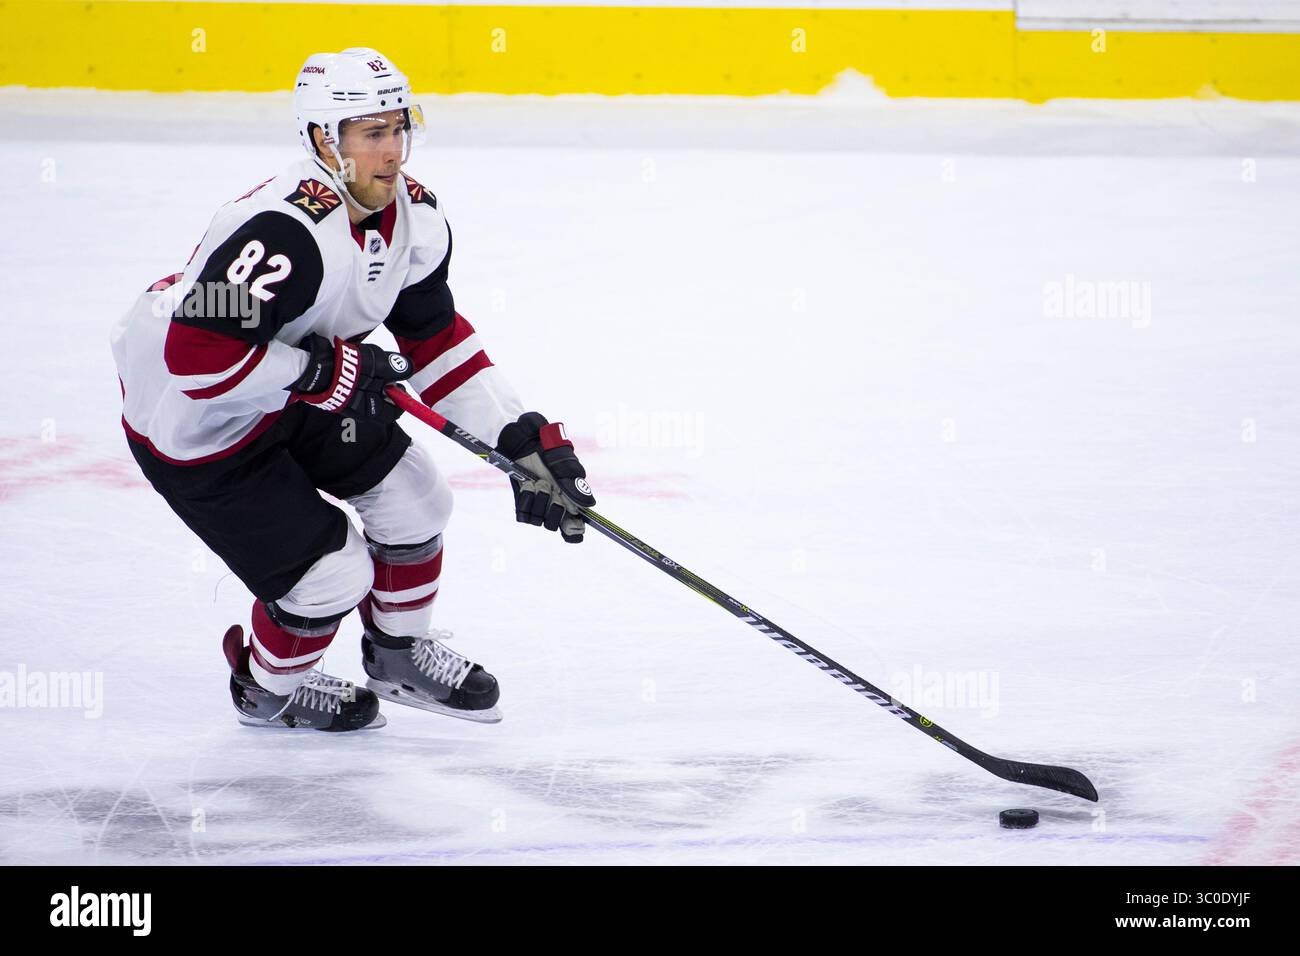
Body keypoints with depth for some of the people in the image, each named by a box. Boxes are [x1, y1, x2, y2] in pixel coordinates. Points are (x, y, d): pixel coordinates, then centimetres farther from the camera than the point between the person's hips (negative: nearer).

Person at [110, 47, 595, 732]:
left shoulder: (413, 218, -7)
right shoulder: (286, 232, -37)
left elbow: (434, 338, 5)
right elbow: (195, 353, -39)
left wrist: (525, 438, -2)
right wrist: (324, 369, -31)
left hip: (300, 392, 9)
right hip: (191, 421, -9)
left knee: (414, 496, 8)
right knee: (329, 573, -6)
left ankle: (399, 653, 34)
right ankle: (267, 691, 26)